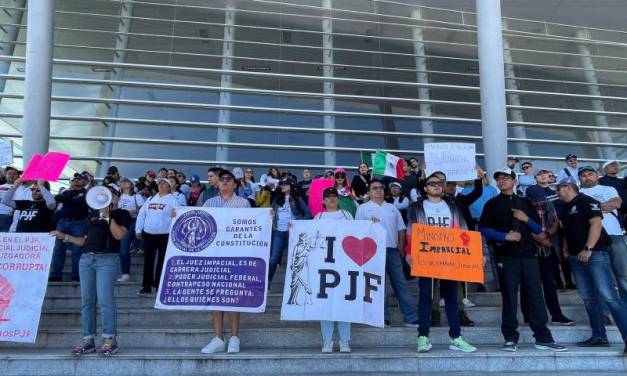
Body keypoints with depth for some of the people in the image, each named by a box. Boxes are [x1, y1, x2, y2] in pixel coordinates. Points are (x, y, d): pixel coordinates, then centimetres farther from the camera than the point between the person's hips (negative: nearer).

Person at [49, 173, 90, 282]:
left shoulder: (86, 193, 5)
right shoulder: (66, 192, 21)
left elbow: (80, 202, -12)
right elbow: (56, 198, 6)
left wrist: (64, 199, -3)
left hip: (78, 223, -5)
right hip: (62, 222, 5)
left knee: (77, 251, -5)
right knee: (58, 250, 2)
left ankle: (76, 276, -1)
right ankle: (56, 275, 7)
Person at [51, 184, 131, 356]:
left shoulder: (122, 214, 7)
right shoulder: (93, 214, 23)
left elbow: (119, 235, -10)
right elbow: (85, 240, 24)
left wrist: (107, 215, -8)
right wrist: (64, 236, 16)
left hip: (107, 258, -6)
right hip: (86, 258, 6)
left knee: (105, 299, -13)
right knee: (87, 300, 3)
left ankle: (110, 339, -7)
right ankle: (88, 340, 8)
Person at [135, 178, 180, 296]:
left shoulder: (173, 200, 0)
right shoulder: (150, 199, 14)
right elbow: (141, 214, 16)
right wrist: (138, 230, 10)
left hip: (165, 235, -5)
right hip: (148, 234, 5)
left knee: (162, 261, 3)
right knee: (148, 261, 9)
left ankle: (160, 286, 12)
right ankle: (146, 287, 17)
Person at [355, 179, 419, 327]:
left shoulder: (392, 208, 18)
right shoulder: (363, 208, 6)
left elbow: (401, 228, 17)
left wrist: (401, 246, 6)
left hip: (392, 250, 3)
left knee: (401, 283, 3)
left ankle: (411, 317, 7)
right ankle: (383, 318, 10)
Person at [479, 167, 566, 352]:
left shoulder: (525, 203, 16)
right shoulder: (492, 204, 7)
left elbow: (538, 229, 14)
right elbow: (483, 228, -1)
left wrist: (526, 219, -5)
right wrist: (504, 236, -12)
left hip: (528, 254, 3)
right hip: (506, 256, -2)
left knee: (535, 296, 2)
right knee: (509, 297, -1)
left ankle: (543, 338, 10)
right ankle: (511, 338, 7)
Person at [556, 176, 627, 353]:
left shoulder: (586, 201, -5)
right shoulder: (566, 208, 20)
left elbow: (596, 223, -16)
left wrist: (588, 249, -22)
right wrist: (566, 249, 13)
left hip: (595, 253, -8)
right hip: (576, 258, 9)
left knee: (608, 297, -13)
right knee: (589, 298, 9)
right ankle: (599, 336, 14)